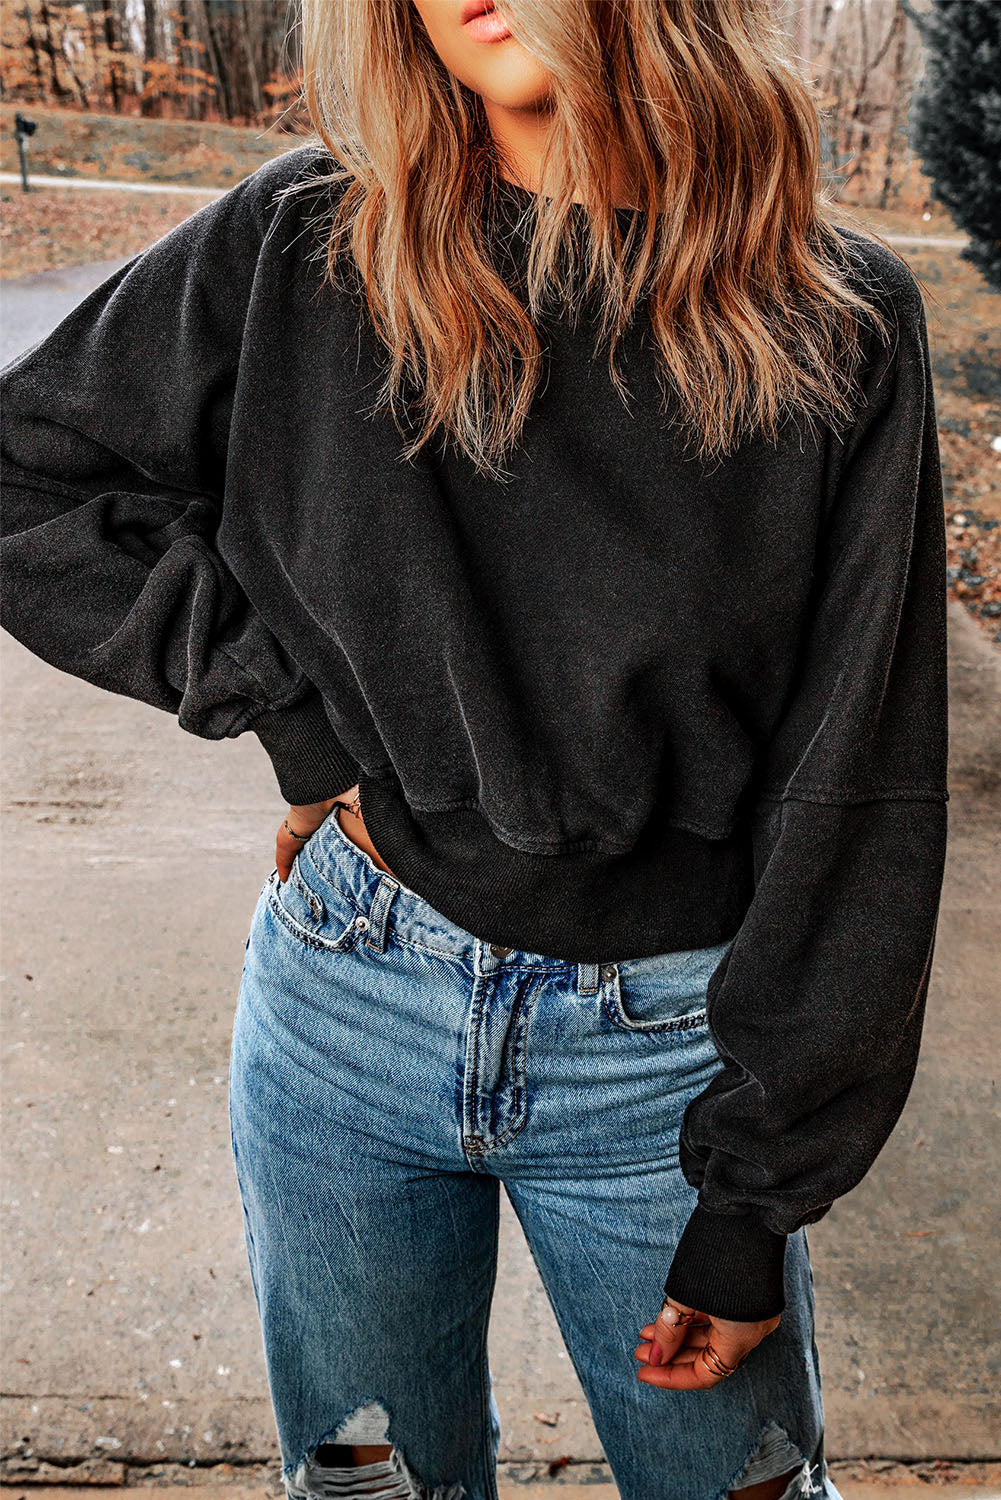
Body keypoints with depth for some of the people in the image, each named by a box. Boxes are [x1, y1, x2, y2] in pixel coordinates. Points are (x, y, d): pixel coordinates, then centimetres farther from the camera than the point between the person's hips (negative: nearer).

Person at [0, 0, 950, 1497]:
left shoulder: (838, 323, -9)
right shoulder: (303, 247, -5)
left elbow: (856, 796, -9)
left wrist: (759, 1189, -7)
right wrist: (286, 699, -7)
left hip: (668, 1039, 0)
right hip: (344, 1008, 2)